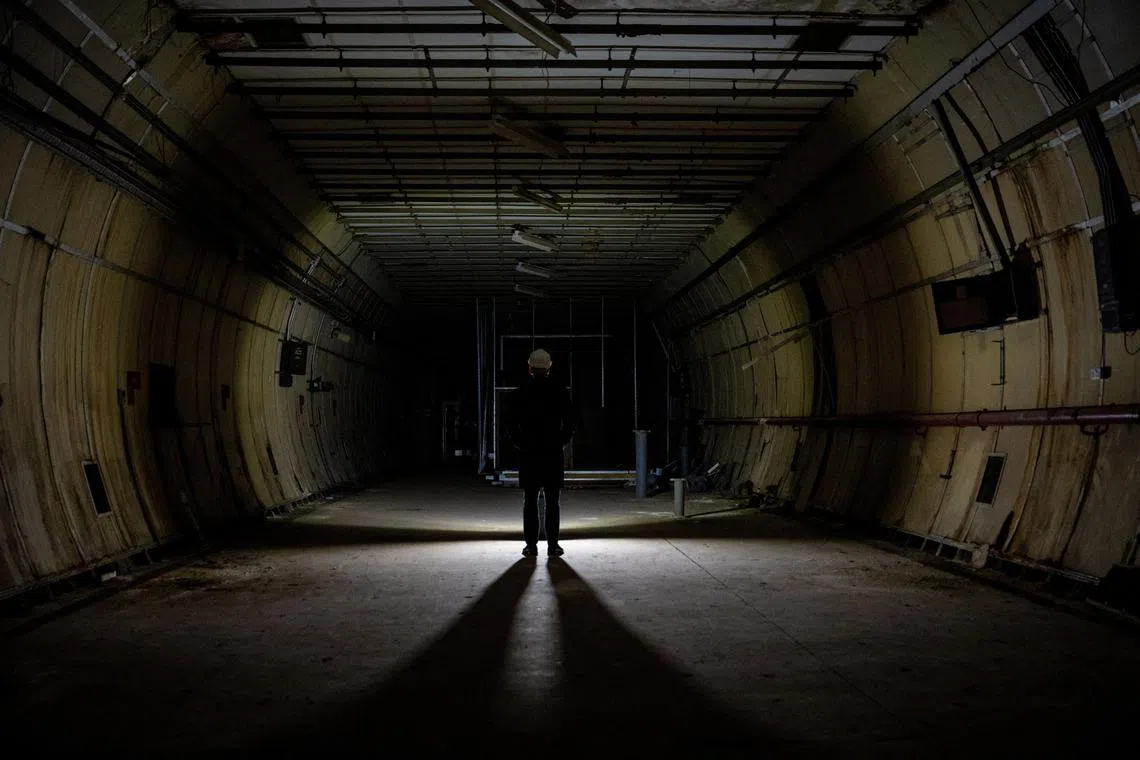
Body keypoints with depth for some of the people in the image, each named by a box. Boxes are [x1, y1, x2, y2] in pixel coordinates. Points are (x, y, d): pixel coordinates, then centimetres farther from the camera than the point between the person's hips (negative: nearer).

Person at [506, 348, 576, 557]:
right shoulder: (560, 392, 0)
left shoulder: (520, 393, 0)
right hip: (553, 454, 0)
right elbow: (569, 422, -1)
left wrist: (521, 443, 8)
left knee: (530, 501, 5)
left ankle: (531, 545, 4)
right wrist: (561, 442, 9)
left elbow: (511, 424, -1)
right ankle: (552, 545, 3)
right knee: (552, 502, 4)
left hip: (528, 454, 0)